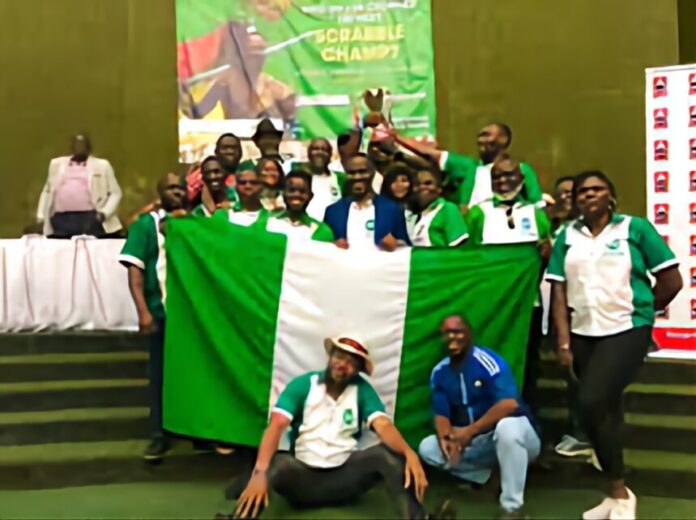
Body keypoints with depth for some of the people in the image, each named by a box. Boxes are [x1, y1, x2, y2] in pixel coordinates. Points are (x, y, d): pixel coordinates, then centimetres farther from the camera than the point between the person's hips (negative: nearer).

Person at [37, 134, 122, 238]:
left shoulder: (102, 165, 8)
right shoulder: (57, 164, 17)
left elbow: (115, 193, 6)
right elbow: (47, 191, 20)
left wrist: (105, 212, -9)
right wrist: (41, 215, 10)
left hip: (91, 219, -2)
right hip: (61, 220, 3)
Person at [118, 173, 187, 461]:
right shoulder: (146, 224, 4)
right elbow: (135, 269, -4)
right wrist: (143, 311, -14)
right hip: (162, 310, -2)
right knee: (160, 374, 6)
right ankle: (159, 437, 15)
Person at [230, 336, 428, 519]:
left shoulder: (361, 389, -3)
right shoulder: (303, 385, -8)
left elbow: (383, 425, -17)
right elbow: (277, 426, -21)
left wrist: (409, 453, -40)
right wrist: (260, 471, -39)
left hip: (345, 476, 2)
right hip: (302, 475, -1)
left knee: (388, 452, -25)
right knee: (273, 464, -35)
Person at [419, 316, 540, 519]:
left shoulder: (488, 362, -19)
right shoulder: (439, 372, -1)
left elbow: (509, 404, -31)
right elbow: (441, 414, -3)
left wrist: (470, 431, -30)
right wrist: (446, 438, -26)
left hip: (517, 434, -6)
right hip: (476, 444, 6)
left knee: (507, 426, -40)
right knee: (427, 448, -7)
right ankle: (490, 477, -2)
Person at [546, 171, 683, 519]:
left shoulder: (635, 227, -3)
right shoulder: (567, 236, 6)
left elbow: (672, 280, -2)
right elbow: (559, 292, 3)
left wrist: (641, 311, 7)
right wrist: (564, 342, -4)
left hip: (627, 330, -4)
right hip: (584, 334, 4)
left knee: (591, 402, -18)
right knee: (604, 411, 12)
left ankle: (619, 491, 0)